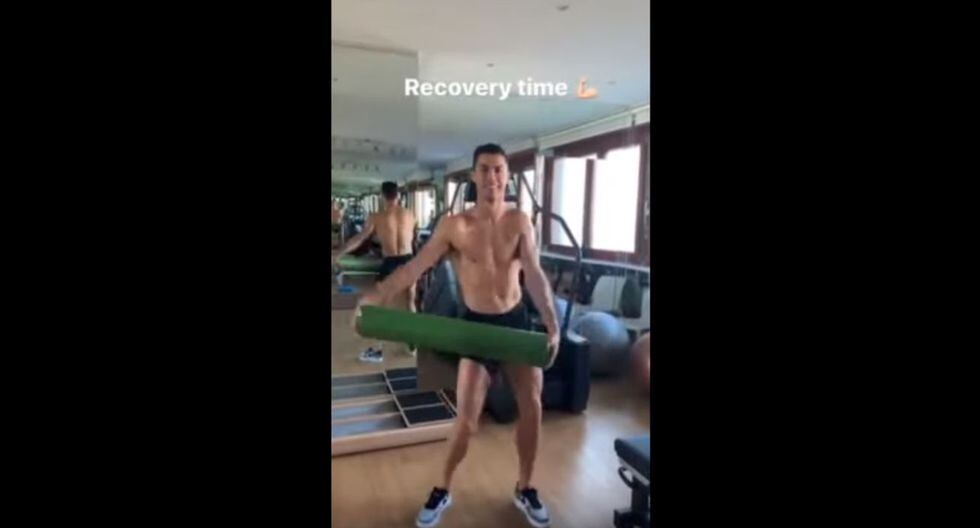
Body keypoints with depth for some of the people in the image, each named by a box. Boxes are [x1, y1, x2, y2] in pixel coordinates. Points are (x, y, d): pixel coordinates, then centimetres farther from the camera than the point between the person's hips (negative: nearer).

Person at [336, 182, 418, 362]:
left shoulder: (377, 217, -6)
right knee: (410, 303, 16)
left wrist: (339, 254, 6)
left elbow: (359, 239, -3)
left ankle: (377, 351, 13)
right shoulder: (410, 215, 4)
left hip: (390, 264, -3)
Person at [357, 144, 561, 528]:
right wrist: (376, 297, -26)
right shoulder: (454, 226, -10)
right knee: (466, 418, -1)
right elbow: (415, 267, -14)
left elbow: (534, 275, -14)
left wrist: (551, 323, -27)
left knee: (532, 406, 6)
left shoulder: (520, 221, -5)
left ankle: (525, 489, 29)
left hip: (517, 320, 3)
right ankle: (443, 491, 25)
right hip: (476, 324, -2)